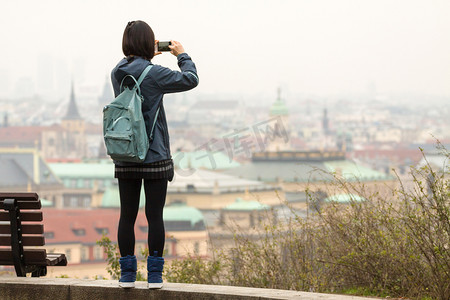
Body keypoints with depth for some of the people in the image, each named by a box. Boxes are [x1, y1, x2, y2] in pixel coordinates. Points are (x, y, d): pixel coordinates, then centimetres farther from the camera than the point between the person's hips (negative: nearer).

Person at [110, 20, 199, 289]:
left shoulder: (118, 72, 5)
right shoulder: (153, 74, -13)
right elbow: (190, 80, -7)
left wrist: (146, 57, 26)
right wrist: (182, 55, 9)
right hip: (154, 157, -5)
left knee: (127, 216, 8)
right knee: (155, 216, 2)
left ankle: (127, 274, 10)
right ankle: (155, 275, 4)